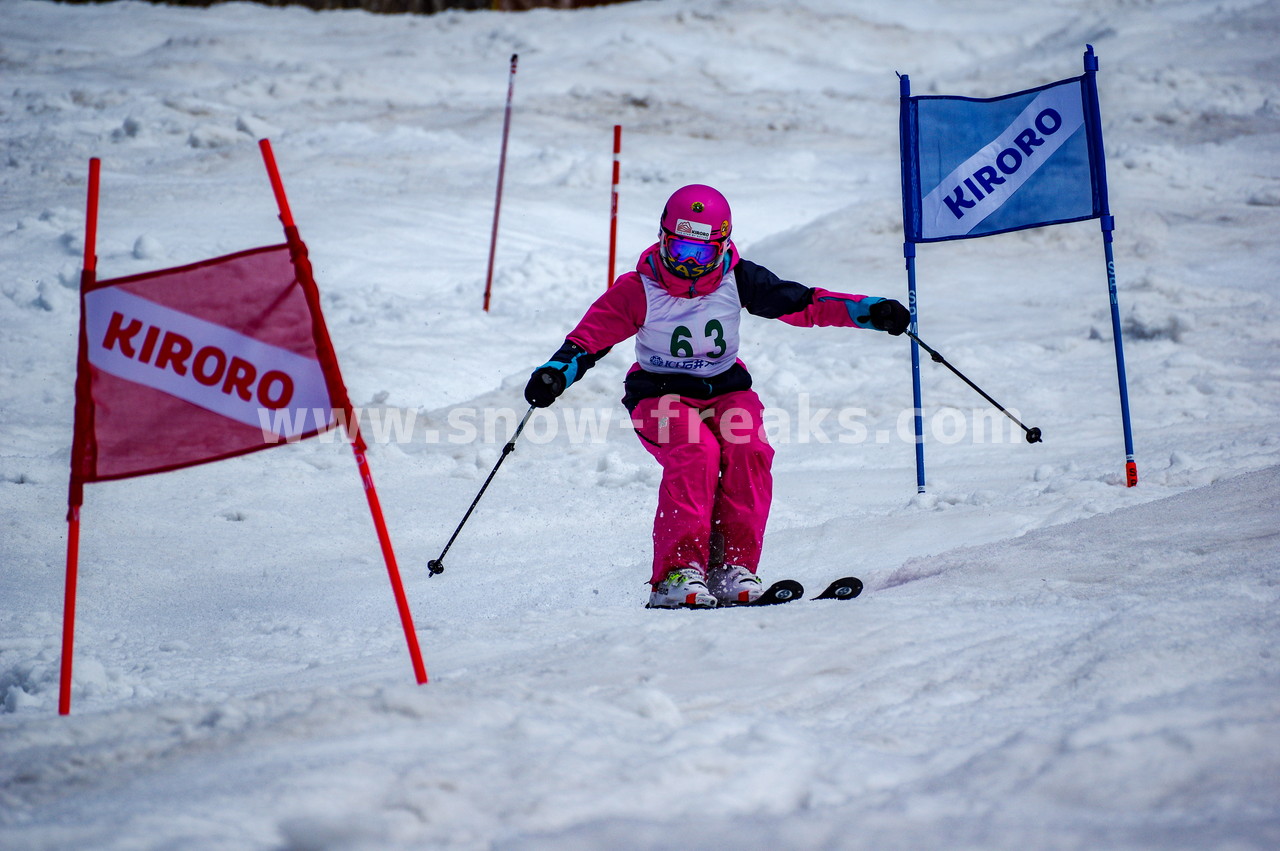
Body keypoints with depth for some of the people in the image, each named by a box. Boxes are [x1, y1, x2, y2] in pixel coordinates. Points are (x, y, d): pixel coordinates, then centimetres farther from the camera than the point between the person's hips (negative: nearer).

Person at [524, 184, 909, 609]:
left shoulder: (737, 280, -5)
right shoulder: (638, 290, -11)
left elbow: (803, 304, -3)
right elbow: (588, 338, -11)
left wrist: (871, 311, -13)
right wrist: (555, 373, -31)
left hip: (725, 390, 3)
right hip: (662, 395, -2)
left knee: (749, 450, -28)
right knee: (695, 452, -32)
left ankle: (732, 566, -25)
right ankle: (678, 572, -34)